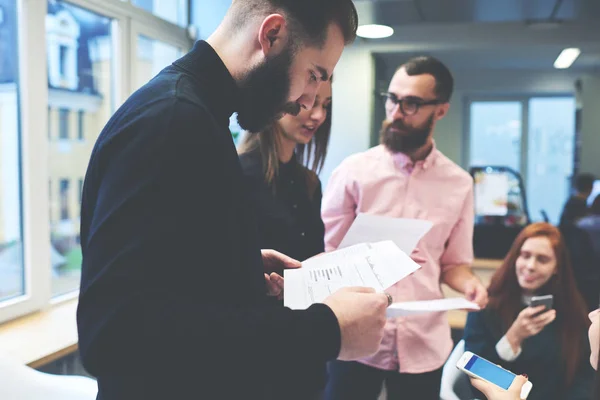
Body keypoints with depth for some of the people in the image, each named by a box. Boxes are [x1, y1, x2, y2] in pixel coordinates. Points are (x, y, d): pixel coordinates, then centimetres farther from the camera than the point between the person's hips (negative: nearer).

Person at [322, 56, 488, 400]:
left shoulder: (459, 183, 3)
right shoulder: (355, 171, -4)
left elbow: (454, 262, 10)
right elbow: (323, 252, -1)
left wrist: (470, 284, -11)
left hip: (424, 343, 3)